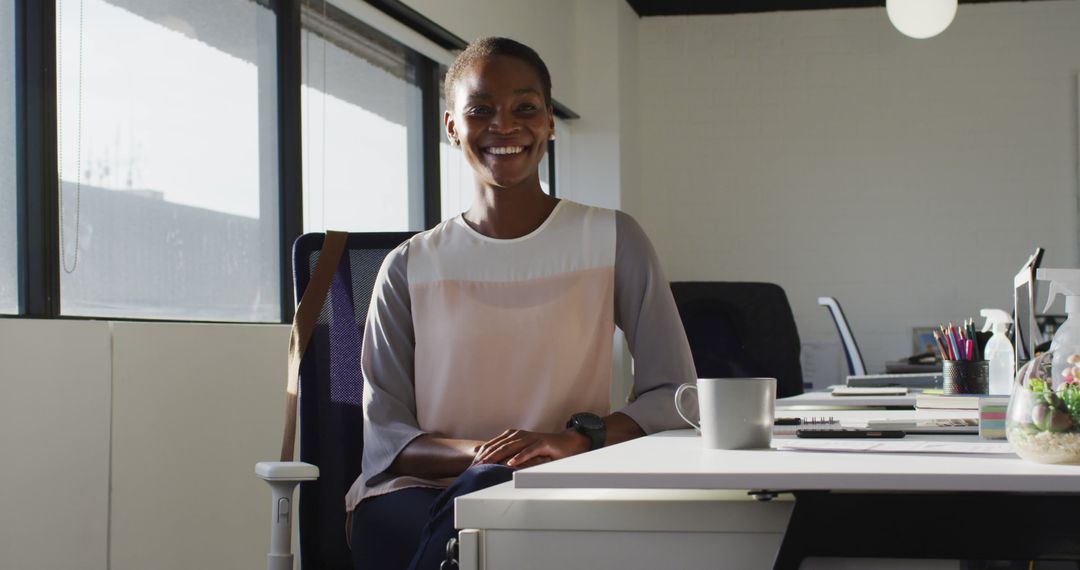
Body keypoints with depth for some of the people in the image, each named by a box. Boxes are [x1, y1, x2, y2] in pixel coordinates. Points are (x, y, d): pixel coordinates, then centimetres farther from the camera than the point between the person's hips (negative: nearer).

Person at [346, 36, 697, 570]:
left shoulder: (613, 240, 6)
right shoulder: (408, 268, 9)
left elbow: (675, 396, 3)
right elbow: (384, 439, 4)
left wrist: (577, 438, -17)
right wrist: (477, 454, -18)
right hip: (421, 491, 1)